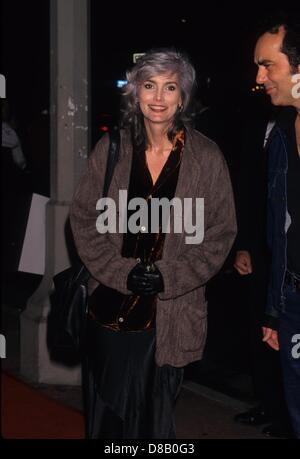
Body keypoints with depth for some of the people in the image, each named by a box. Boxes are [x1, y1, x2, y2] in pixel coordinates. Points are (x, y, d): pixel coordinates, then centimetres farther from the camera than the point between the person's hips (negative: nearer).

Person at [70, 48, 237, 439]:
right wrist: (122, 272, -11)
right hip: (111, 306, 2)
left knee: (154, 415, 13)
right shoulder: (111, 149, -1)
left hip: (171, 313, -1)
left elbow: (221, 232, -3)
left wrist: (168, 276, -13)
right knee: (107, 412, 16)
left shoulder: (207, 157, -6)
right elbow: (83, 219, 1)